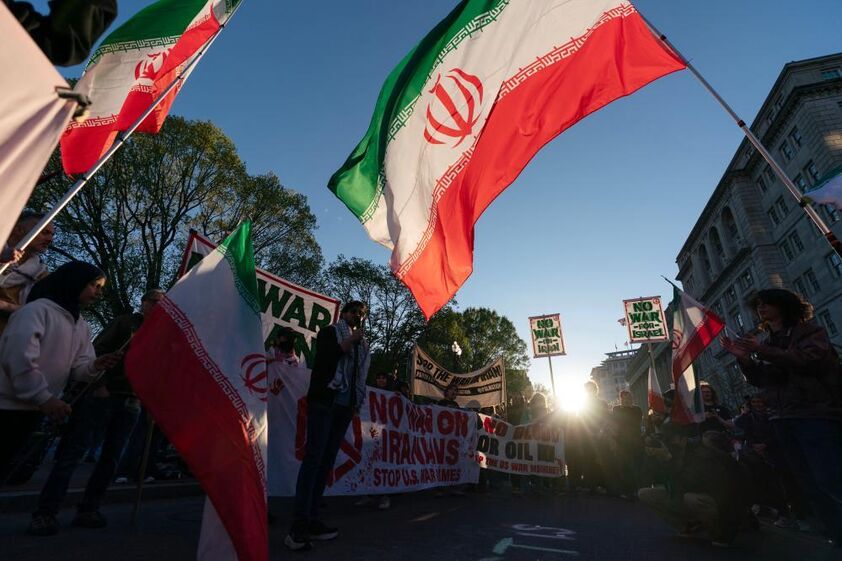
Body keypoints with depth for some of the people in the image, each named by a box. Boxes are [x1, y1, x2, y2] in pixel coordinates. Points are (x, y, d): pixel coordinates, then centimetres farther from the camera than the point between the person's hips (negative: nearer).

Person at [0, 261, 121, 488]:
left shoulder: (82, 327, 11)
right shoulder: (39, 309, -15)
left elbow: (78, 367, 7)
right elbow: (19, 357, -24)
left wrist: (96, 365, -17)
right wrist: (44, 398, -25)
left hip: (34, 409, 8)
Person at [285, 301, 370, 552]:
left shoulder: (362, 343, 19)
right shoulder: (330, 331, 6)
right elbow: (326, 356, -12)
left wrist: (357, 404, 12)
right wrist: (352, 339, -10)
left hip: (345, 407, 6)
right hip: (324, 401, -5)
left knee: (327, 462, 5)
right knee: (314, 458, -11)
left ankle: (311, 521, 10)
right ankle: (299, 526, -10)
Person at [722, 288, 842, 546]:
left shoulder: (809, 331, 1)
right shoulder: (766, 341, 16)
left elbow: (808, 361, -18)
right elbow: (759, 380, 11)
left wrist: (763, 352, -25)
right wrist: (744, 358, -5)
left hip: (815, 414, -6)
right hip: (783, 419, 6)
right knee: (810, 485, 10)